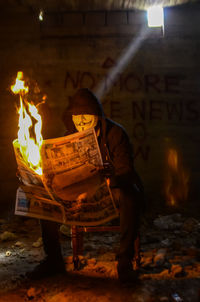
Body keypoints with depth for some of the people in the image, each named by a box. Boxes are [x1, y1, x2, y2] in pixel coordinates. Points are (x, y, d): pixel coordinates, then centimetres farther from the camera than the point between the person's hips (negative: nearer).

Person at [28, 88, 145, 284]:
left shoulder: (115, 133, -14)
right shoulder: (69, 136, 0)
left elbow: (126, 171, -23)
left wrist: (112, 176, -48)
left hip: (114, 188, -4)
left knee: (131, 195, -39)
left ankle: (124, 261, -27)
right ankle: (54, 259, -3)